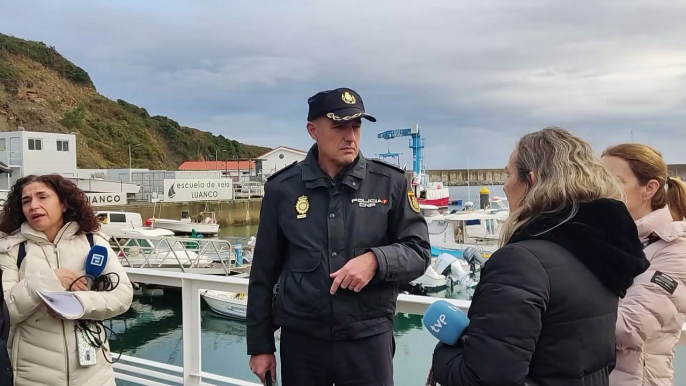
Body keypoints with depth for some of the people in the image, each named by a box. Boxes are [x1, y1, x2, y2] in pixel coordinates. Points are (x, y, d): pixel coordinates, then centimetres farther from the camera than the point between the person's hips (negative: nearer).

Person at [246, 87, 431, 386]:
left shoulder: (391, 183, -3)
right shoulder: (282, 188, -1)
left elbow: (419, 252, 1)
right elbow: (264, 273, 5)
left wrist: (375, 259, -19)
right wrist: (260, 345, 7)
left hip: (369, 338, 0)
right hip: (301, 339, 1)